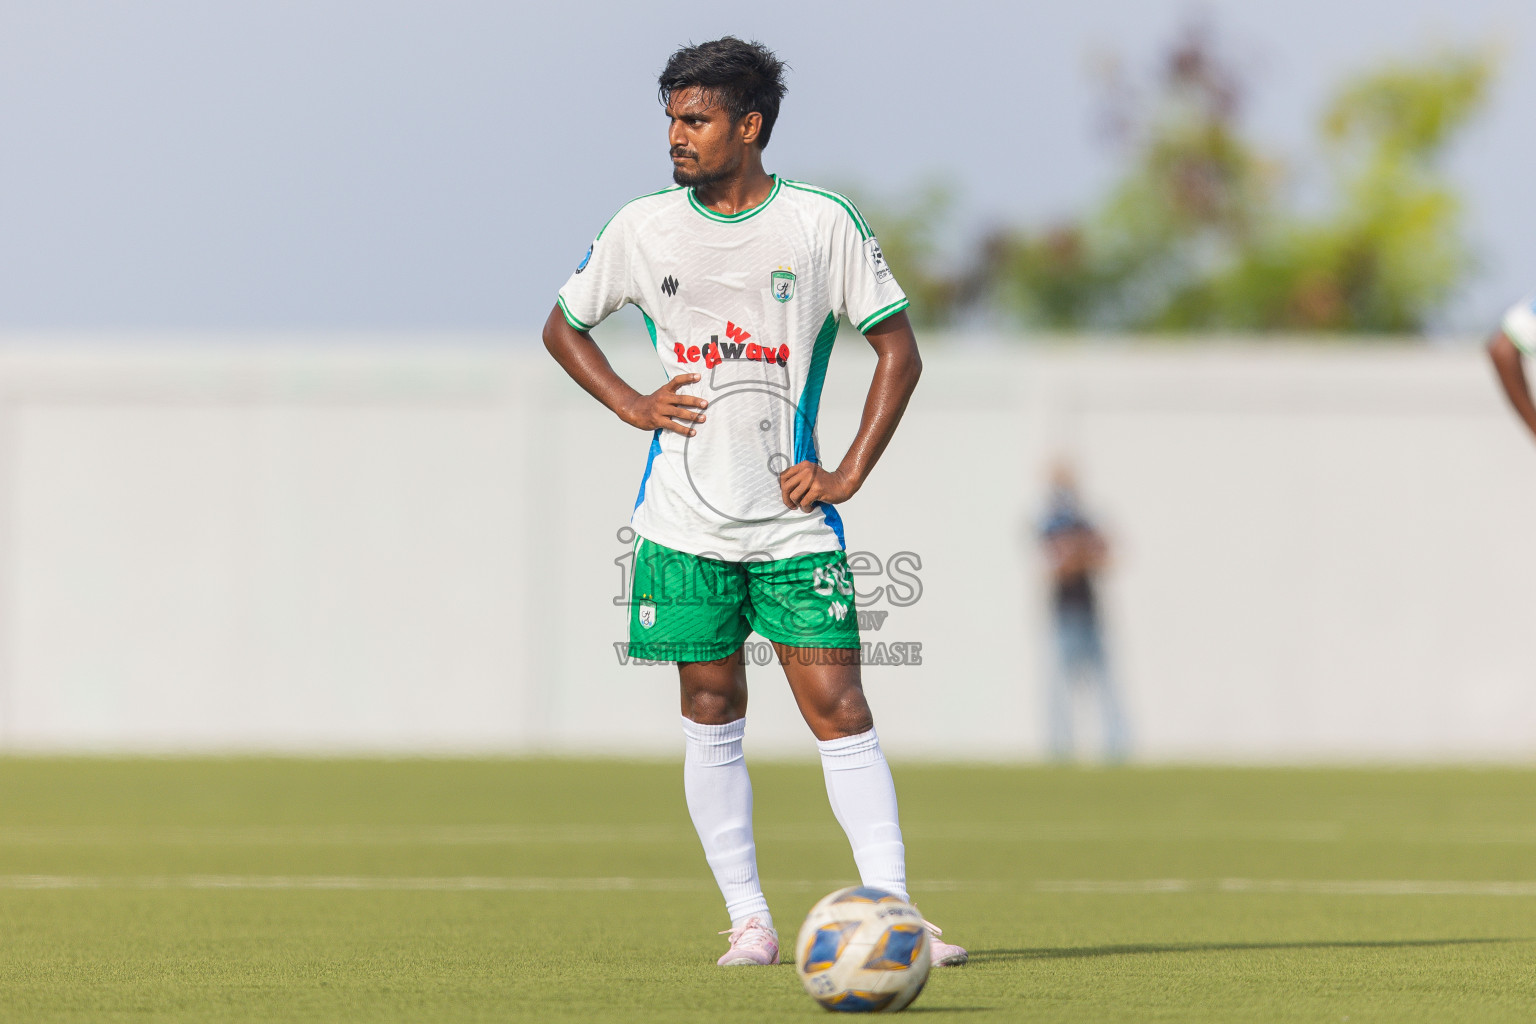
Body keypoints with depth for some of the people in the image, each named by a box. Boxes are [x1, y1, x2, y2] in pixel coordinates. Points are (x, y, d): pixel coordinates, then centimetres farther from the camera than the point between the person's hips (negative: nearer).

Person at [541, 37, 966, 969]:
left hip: (795, 524, -1)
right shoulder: (643, 229, 3)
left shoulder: (823, 224, -2)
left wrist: (849, 474, -4)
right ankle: (749, 920, 12)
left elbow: (899, 349, 4)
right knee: (713, 718, 4)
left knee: (840, 711, -8)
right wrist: (633, 407, 1)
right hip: (687, 527, 2)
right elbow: (564, 327, 18)